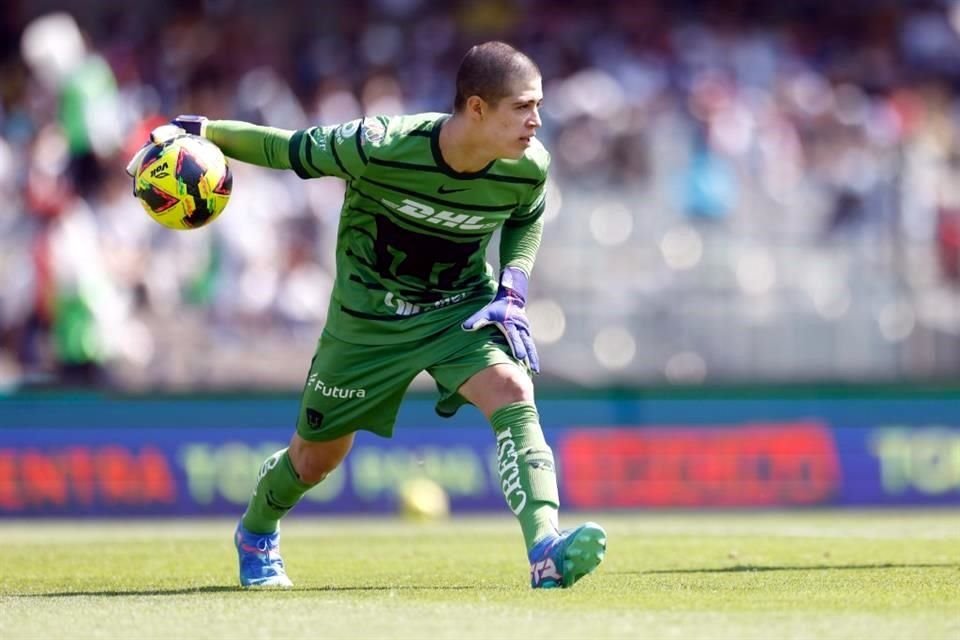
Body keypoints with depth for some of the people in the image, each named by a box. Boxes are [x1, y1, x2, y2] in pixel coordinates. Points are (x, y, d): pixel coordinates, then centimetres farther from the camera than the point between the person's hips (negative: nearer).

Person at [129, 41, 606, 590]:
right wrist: (195, 131, -23)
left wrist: (513, 287, -9)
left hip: (464, 309, 2)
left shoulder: (528, 167, -19)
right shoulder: (381, 147, -32)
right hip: (370, 314, -2)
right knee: (316, 458, 14)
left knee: (513, 394, -29)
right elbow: (287, 150, -16)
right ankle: (256, 535, 47)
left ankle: (547, 552, -39)